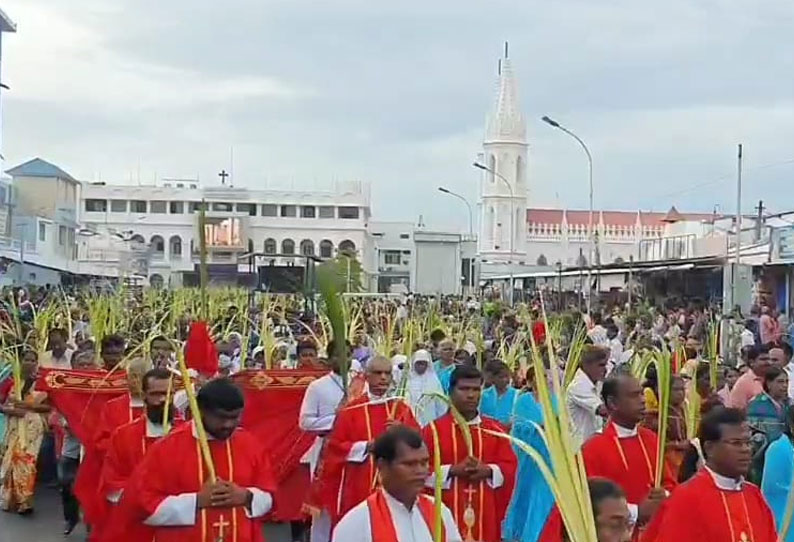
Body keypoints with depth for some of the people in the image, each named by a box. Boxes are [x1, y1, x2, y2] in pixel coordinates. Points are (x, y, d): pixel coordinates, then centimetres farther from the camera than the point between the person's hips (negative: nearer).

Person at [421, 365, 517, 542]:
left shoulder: (495, 429, 8)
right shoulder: (433, 430, -1)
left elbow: (510, 467, 6)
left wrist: (488, 471, -12)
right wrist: (453, 470, -16)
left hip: (485, 515, 3)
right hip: (446, 515, -2)